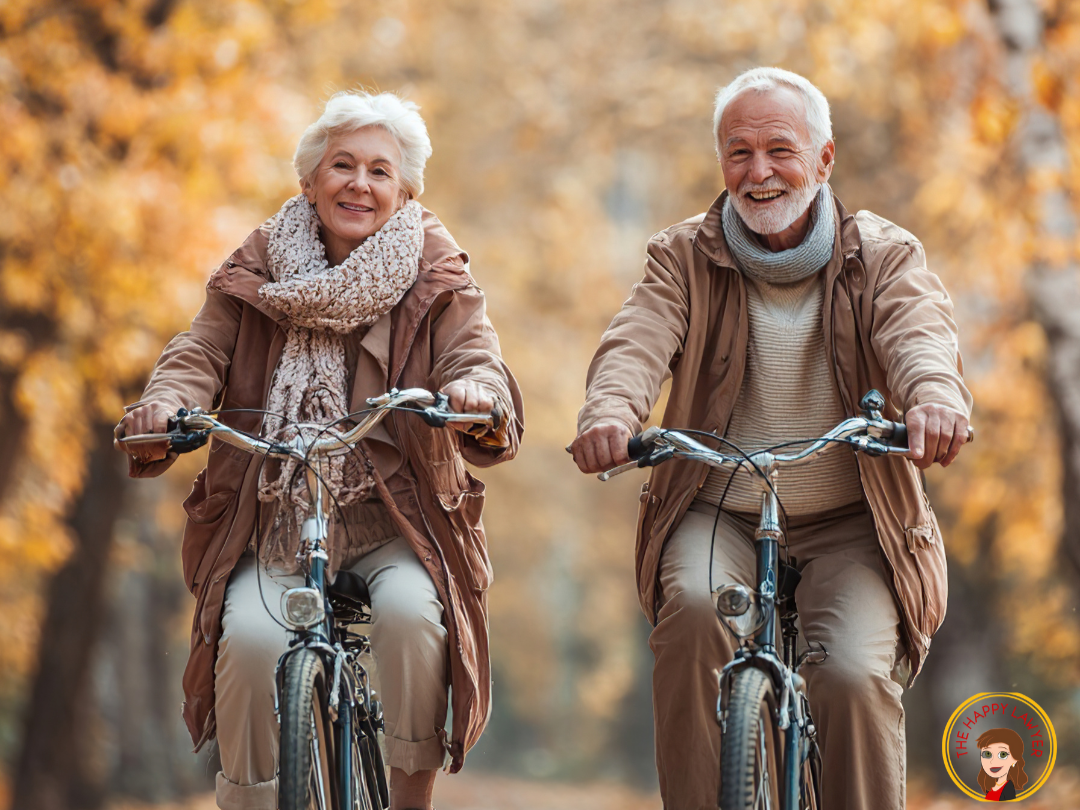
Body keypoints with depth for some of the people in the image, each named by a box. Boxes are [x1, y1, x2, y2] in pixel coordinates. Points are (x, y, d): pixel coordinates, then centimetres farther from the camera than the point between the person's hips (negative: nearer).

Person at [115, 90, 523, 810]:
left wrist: (473, 397, -37)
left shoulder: (436, 280, 4)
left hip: (395, 515, -1)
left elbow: (477, 359, -11)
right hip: (272, 517, 1)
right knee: (250, 637, -27)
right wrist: (165, 405, -25)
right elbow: (202, 353, 0)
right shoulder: (256, 271, 8)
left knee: (410, 613, -31)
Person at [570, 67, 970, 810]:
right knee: (692, 611, -31)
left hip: (847, 525, 0)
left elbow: (920, 336, -20)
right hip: (718, 515, 1)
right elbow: (637, 341, -16)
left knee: (856, 674, -24)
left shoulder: (885, 257, 2)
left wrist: (935, 399, -46)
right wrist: (609, 412, -41)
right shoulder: (684, 259, 4)